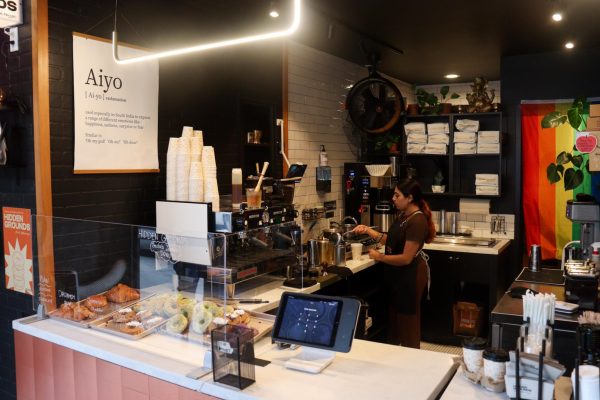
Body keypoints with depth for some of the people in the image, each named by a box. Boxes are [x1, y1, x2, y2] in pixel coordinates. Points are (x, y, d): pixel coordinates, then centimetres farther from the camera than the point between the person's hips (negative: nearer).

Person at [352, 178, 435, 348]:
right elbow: (391, 240, 10)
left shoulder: (417, 221, -25)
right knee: (394, 315, 21)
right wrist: (368, 230, 3)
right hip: (397, 274, 9)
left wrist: (380, 257, -16)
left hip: (410, 275, -9)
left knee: (407, 318, 7)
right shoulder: (403, 215, 5)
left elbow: (406, 258, -25)